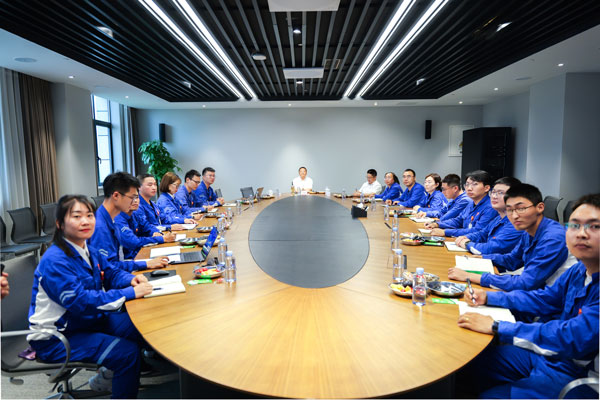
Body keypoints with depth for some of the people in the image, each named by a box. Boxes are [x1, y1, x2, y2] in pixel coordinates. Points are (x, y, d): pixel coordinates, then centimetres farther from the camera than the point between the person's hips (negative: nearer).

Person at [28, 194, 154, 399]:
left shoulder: (88, 250, 0)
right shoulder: (54, 261, -26)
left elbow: (112, 272, 8)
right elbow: (80, 301, -33)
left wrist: (132, 279, -15)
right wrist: (130, 293, -33)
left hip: (89, 320, 9)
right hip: (55, 337, -9)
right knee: (127, 352, -22)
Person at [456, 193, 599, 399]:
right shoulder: (579, 271, -2)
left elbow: (575, 337, -34)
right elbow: (544, 299, 12)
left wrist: (497, 327, -29)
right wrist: (487, 297, 4)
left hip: (578, 377, -7)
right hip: (548, 353, 8)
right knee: (472, 364, 11)